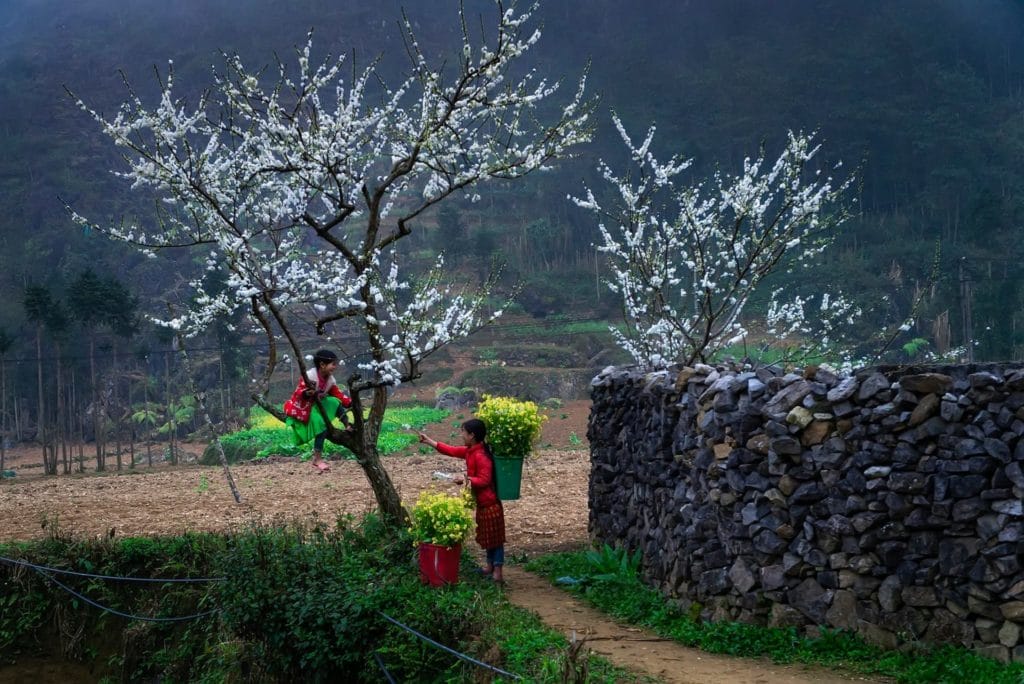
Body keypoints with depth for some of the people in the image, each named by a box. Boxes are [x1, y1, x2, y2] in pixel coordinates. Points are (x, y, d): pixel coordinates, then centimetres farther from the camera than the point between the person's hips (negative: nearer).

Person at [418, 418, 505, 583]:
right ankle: (490, 566, 29)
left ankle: (498, 573, -4)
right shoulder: (470, 451, 7)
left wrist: (465, 480, -31)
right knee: (487, 536, 18)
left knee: (494, 537, -6)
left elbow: (484, 480, -25)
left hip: (489, 503, -10)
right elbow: (451, 450, 16)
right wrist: (428, 441, 17)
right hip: (482, 503, 10)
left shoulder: (481, 456, -23)